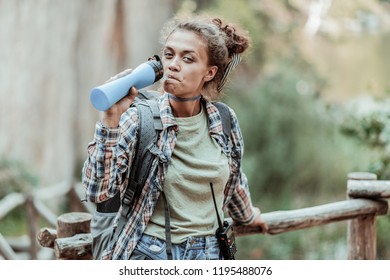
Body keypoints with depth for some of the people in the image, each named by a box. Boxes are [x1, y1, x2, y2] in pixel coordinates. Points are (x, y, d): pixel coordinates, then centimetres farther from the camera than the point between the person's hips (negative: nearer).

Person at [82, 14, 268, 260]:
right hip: (149, 254, -3)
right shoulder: (139, 119, -12)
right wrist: (111, 119, -27)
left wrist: (247, 215, 33)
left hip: (208, 252, 3)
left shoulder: (224, 121, -3)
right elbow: (98, 190, -19)